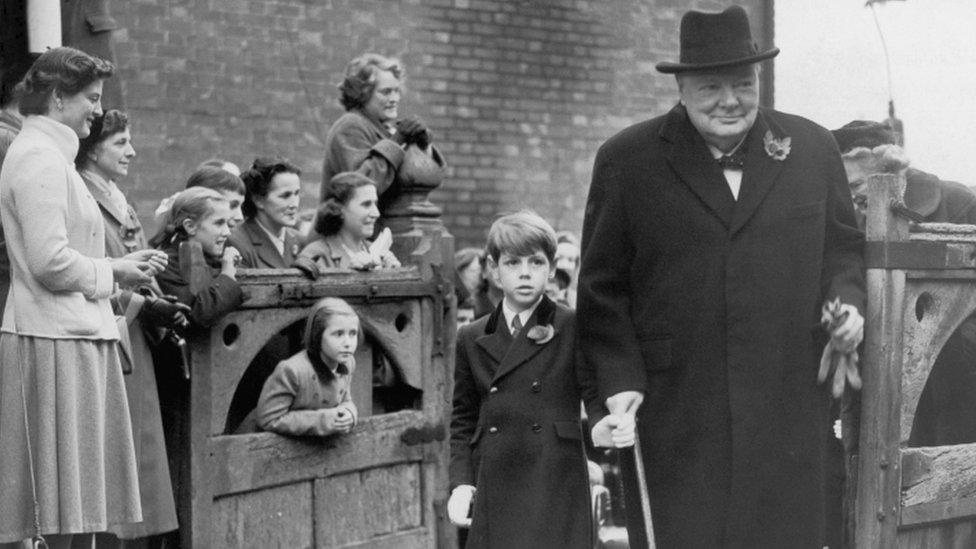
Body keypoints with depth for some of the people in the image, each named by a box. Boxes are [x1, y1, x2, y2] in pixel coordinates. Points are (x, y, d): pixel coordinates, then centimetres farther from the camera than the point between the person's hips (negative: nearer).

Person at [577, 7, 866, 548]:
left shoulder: (811, 148, 9)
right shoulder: (627, 160, 2)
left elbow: (843, 246, 20)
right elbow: (602, 290, 3)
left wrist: (847, 300, -1)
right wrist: (618, 382, -7)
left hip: (786, 416, 2)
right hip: (669, 417, -2)